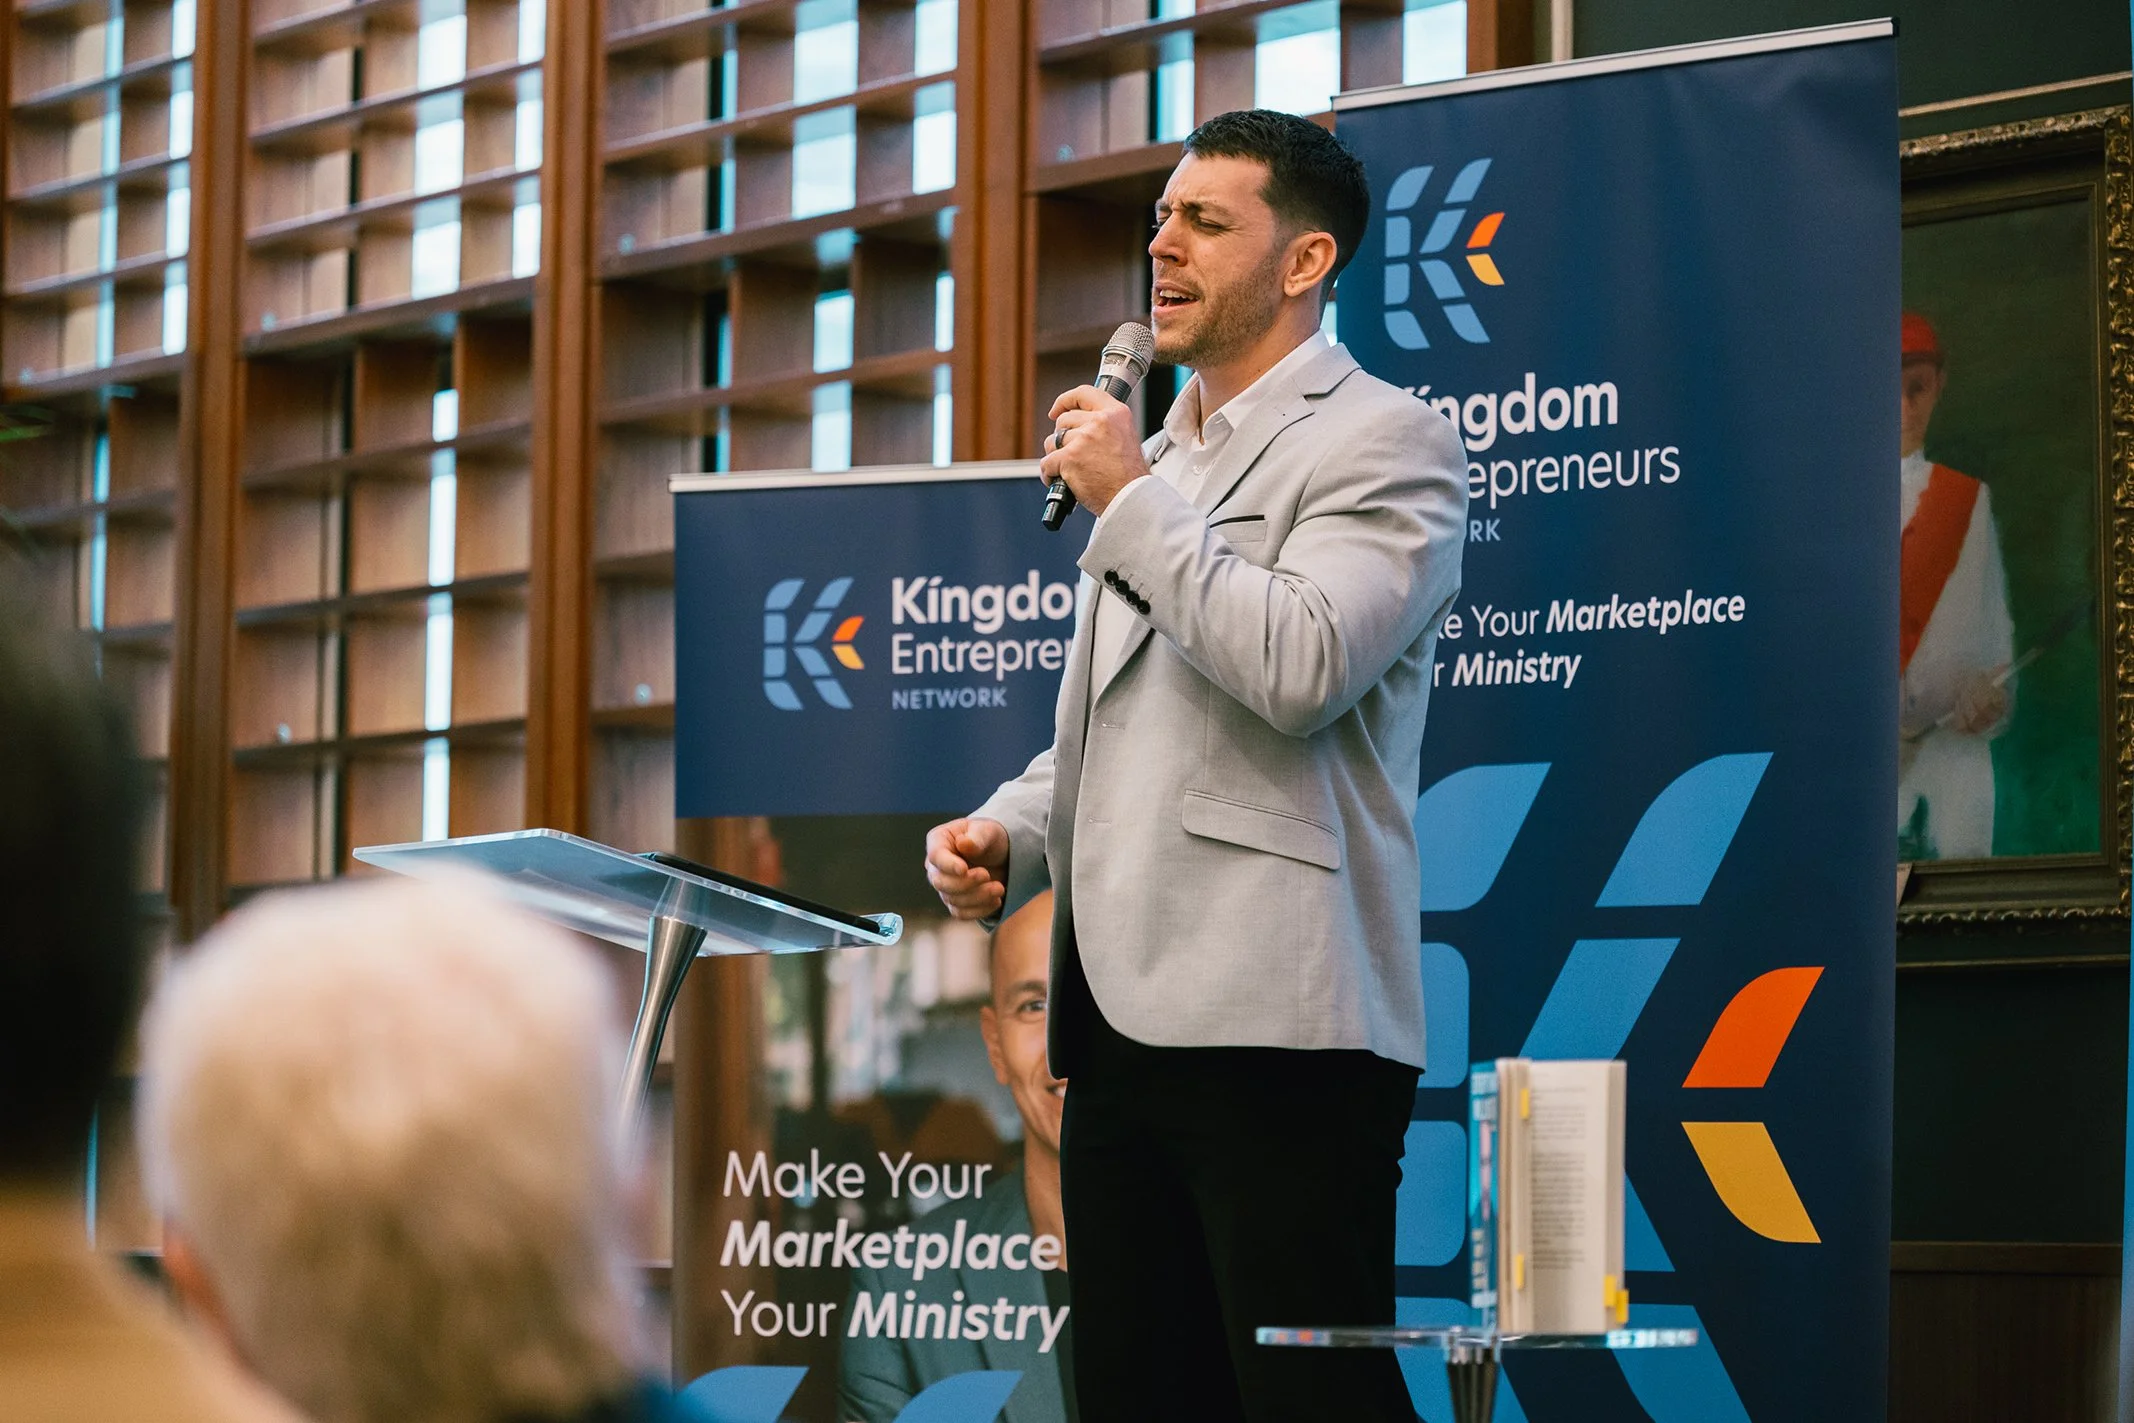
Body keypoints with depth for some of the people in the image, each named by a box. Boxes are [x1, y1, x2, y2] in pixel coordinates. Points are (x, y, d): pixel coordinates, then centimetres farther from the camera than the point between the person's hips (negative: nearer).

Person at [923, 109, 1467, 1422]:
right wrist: (1004, 836, 12)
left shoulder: (1386, 441, -3)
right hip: (1124, 1014, 9)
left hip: (1277, 1024, -8)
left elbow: (1299, 668, -20)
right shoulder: (1161, 456, 24)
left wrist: (1133, 500, -10)